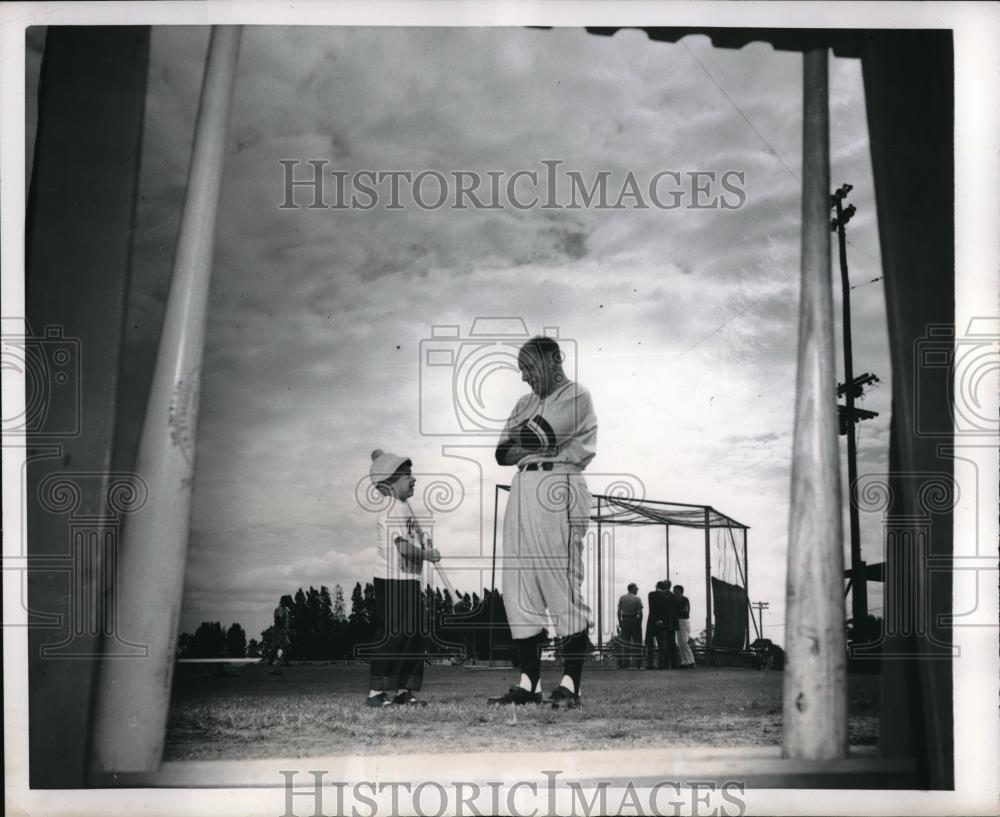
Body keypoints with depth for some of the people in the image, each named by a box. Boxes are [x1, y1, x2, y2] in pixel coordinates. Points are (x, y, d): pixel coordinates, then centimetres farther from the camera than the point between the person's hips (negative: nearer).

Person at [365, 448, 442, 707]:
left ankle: (404, 691, 17)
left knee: (413, 635, 11)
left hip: (409, 581, 10)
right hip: (393, 582, -10)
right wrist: (428, 554, -13)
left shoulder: (403, 508, 16)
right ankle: (376, 692, -2)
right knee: (391, 635, -7)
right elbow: (404, 547, -25)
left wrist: (424, 544, 2)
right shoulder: (392, 511, -16)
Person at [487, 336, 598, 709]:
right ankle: (529, 682, 8)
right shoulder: (526, 402, 24)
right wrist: (540, 445, -2)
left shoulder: (576, 396, 2)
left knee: (563, 585, -7)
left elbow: (536, 436, -12)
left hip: (559, 490, -7)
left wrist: (522, 445, 7)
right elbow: (502, 454, 12)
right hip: (523, 489, 8)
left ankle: (570, 684, -5)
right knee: (518, 587, 3)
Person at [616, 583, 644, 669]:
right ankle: (638, 663, 2)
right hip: (634, 620, -3)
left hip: (624, 620, 3)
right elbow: (640, 613, -8)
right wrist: (640, 623, 2)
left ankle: (625, 663, 3)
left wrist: (620, 622, 10)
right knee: (637, 643, 3)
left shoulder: (622, 598, 4)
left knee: (625, 643, 5)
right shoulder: (637, 599, -5)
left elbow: (619, 611, 3)